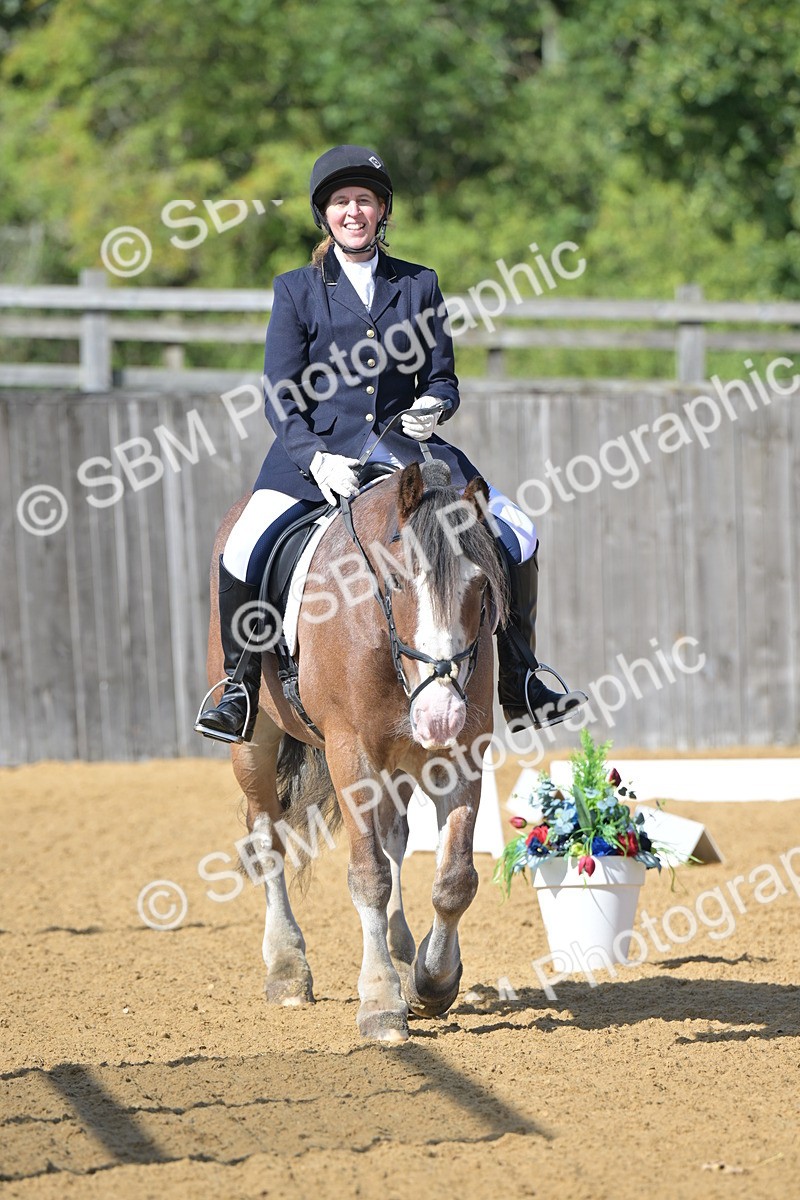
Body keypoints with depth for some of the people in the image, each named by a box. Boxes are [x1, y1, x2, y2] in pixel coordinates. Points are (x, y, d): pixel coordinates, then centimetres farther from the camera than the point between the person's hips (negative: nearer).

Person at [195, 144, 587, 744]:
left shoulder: (419, 285, 11)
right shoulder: (297, 290, 4)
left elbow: (442, 377, 13)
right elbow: (282, 399, -1)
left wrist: (432, 407, -12)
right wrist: (316, 458, -19)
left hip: (405, 447, 2)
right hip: (316, 450, -2)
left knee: (517, 535, -11)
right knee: (244, 552, -27)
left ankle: (519, 685, 3)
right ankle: (240, 689, -8)